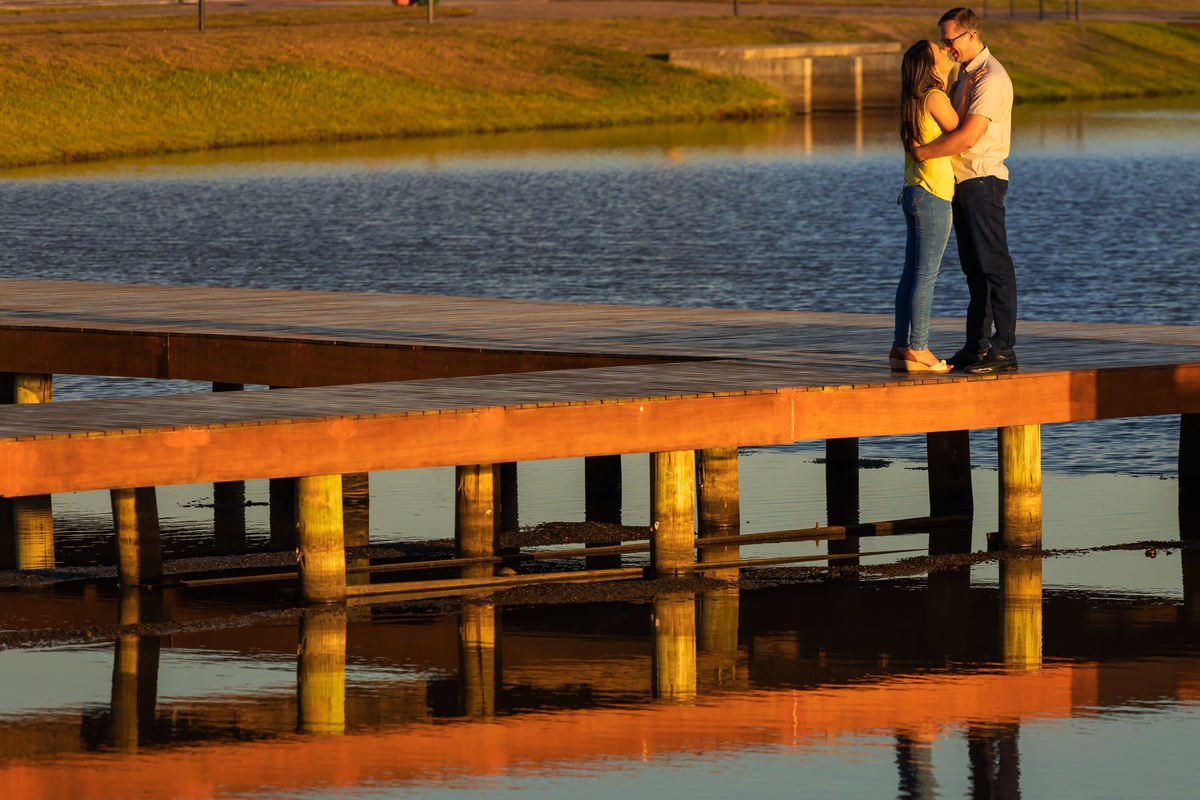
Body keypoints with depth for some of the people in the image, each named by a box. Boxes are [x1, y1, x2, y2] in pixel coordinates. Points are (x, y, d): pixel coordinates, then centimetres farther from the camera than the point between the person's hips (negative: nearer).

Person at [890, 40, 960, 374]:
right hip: (933, 196, -9)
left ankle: (901, 348, 13)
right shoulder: (935, 98, -13)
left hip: (914, 194, 9)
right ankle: (917, 351, -6)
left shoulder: (916, 100, 13)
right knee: (926, 275, -6)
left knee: (912, 273, 11)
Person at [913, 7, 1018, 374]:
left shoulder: (991, 78, -16)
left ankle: (1004, 351, -11)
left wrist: (922, 152, -14)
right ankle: (977, 347, 15)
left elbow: (968, 137, -23)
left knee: (994, 265, -10)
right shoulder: (965, 74, 17)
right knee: (974, 267, 11)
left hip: (983, 179, -10)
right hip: (961, 180, 10)